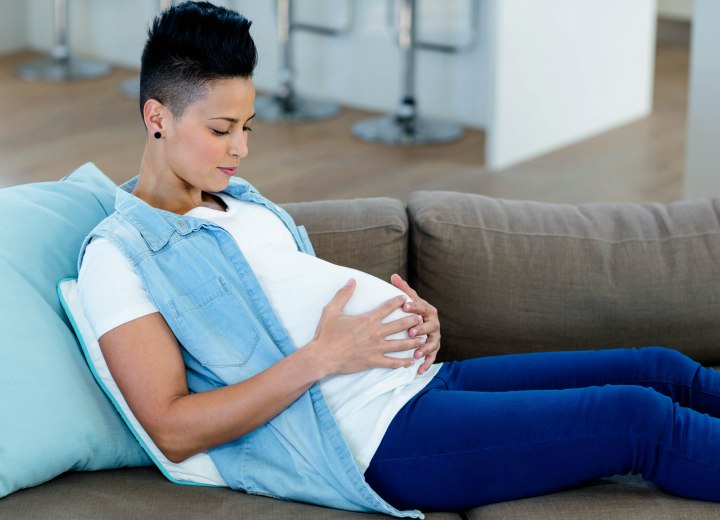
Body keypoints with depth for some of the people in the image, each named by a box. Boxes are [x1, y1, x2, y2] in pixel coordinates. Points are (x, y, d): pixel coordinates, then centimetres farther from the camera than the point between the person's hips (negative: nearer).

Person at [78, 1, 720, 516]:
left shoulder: (238, 200, 17)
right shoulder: (116, 255, -10)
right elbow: (173, 431, -16)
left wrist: (416, 316, 0)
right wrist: (322, 357, -22)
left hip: (421, 378, 9)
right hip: (383, 438, -9)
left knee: (661, 370, 8)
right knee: (644, 420, -15)